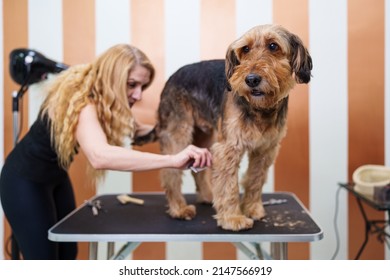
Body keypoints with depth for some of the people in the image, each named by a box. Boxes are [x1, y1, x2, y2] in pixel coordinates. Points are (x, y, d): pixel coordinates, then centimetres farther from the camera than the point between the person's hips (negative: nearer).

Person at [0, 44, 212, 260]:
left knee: (68, 254, 14)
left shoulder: (105, 98, -9)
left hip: (56, 176, 8)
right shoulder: (81, 102, -34)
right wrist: (173, 160, -60)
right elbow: (99, 156, -54)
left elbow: (132, 129, 5)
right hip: (25, 180, -8)